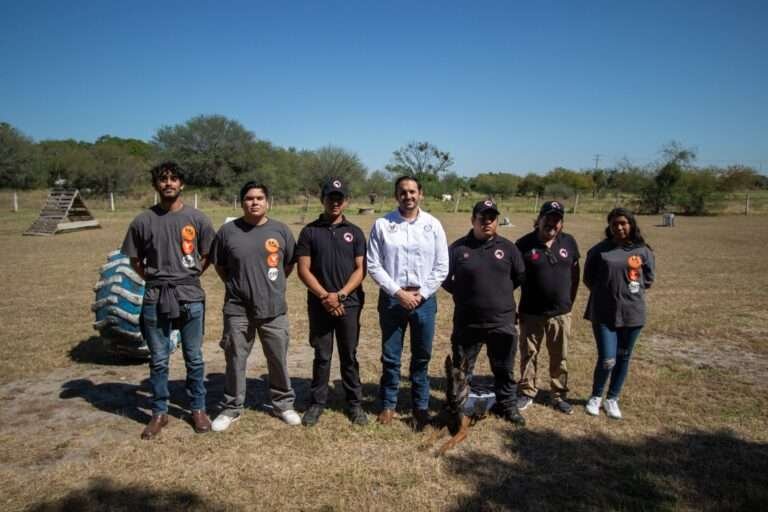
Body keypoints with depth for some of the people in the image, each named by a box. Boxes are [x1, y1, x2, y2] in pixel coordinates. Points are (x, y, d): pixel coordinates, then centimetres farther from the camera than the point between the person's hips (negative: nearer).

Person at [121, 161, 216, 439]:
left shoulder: (197, 218, -1)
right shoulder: (143, 221, 0)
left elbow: (207, 256, 9)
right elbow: (135, 260, 10)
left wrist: (188, 278, 3)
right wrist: (156, 280, 2)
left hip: (190, 296, 0)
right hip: (155, 298, 1)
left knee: (194, 358, 10)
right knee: (158, 360, 10)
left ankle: (198, 409, 25)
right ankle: (159, 413, 25)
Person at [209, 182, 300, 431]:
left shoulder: (281, 230, -2)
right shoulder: (227, 231, -4)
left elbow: (289, 263, 11)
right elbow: (219, 266, 9)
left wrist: (272, 285, 9)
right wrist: (237, 285, 6)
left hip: (273, 309, 1)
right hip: (237, 309, 0)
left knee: (279, 360, 11)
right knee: (235, 361, 11)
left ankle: (283, 404, 30)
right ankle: (231, 408, 28)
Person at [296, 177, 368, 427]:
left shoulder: (355, 232, 5)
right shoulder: (310, 231, 2)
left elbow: (360, 269, 0)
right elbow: (303, 270, -2)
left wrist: (340, 295, -12)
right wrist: (325, 296, -12)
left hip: (349, 304, 1)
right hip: (319, 304, 0)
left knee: (349, 356, 9)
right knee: (322, 356, 8)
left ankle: (355, 403, 20)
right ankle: (317, 403, 22)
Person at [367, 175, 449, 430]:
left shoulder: (433, 225, 0)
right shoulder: (382, 225, -3)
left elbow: (441, 267, 0)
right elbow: (374, 265, -5)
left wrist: (420, 295, -8)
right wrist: (398, 292, -12)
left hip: (424, 300, 1)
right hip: (391, 299, -1)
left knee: (421, 357, 12)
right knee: (390, 357, 10)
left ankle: (421, 406, 27)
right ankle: (388, 404, 27)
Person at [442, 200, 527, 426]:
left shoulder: (508, 247, 2)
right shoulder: (458, 247, -5)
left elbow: (520, 276, 14)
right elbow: (445, 278, 6)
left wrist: (501, 293, 12)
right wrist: (462, 294, 3)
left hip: (502, 322, 2)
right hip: (467, 322, -1)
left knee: (504, 369, 15)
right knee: (462, 369, 12)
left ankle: (507, 405, 34)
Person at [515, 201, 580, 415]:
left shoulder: (569, 242, 1)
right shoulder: (524, 244, -8)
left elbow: (575, 273, 11)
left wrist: (570, 300, 10)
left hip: (561, 313, 3)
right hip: (531, 313, -2)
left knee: (560, 358, 13)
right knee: (528, 355, 10)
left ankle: (559, 395, 29)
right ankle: (527, 393, 25)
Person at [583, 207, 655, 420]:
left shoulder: (643, 251, 1)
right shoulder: (599, 250, -3)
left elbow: (649, 277, 11)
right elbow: (588, 277, 7)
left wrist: (633, 293, 3)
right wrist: (603, 293, 3)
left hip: (632, 312, 2)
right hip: (604, 312, -2)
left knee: (623, 358, 11)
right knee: (607, 359, -5)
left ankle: (612, 399, 29)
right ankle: (596, 396, 21)